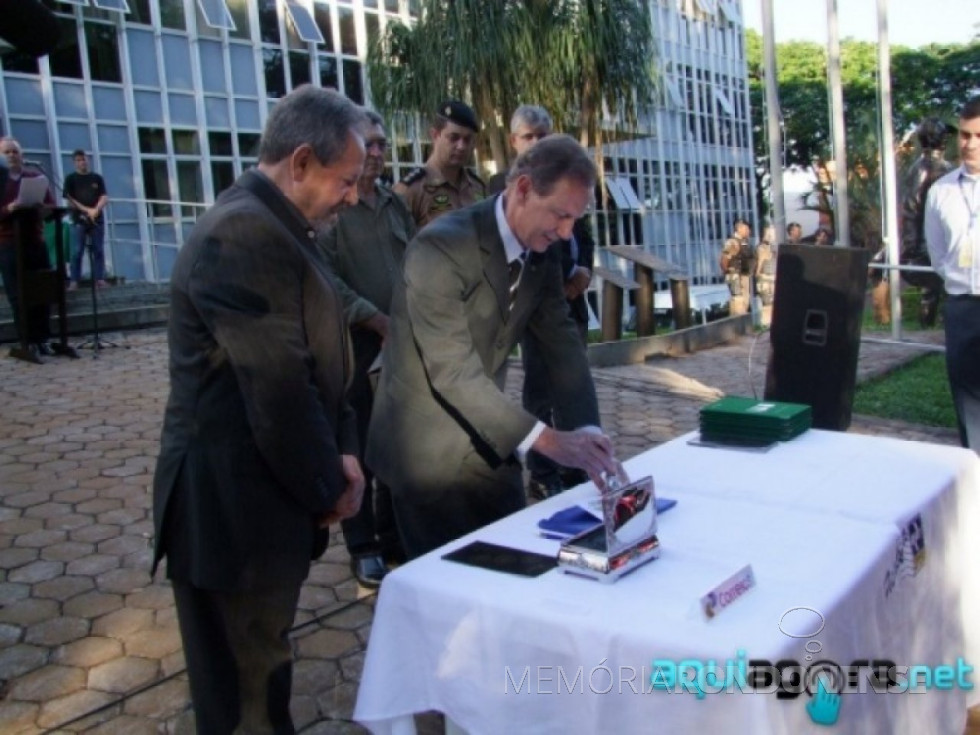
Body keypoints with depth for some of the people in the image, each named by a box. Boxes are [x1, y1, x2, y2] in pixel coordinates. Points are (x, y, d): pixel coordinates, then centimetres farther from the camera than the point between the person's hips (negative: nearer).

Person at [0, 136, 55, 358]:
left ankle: (43, 339, 11)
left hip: (36, 241, 3)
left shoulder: (37, 178, 12)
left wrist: (39, 207, -13)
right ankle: (28, 342, -1)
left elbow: (52, 205, 8)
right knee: (19, 296, -4)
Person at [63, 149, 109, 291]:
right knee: (77, 251, -4)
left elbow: (104, 197, 3)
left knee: (98, 250, 1)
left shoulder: (97, 178, 12)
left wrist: (95, 210, -15)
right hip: (79, 220, -2)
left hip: (97, 219, 2)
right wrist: (87, 210, -13)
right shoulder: (71, 179, 6)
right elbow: (70, 200, -1)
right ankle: (74, 281, -3)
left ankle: (100, 279, 4)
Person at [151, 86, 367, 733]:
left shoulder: (276, 225, 12)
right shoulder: (243, 232, -22)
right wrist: (327, 487, -10)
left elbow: (313, 358, 13)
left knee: (260, 661, 23)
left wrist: (341, 452, 1)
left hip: (269, 488, 10)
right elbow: (278, 386, -23)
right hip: (235, 502, -10)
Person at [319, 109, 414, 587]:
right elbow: (328, 280, -14)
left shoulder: (395, 204, 13)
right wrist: (381, 323, -13)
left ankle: (393, 535, 28)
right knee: (358, 449, 2)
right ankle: (363, 547, 16)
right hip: (355, 345, -6)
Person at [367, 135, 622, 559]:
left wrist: (587, 431, -16)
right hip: (428, 450, -7)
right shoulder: (441, 246, -24)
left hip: (490, 444, 7)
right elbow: (452, 369, -30)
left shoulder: (543, 255, 0)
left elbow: (561, 343, -1)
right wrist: (545, 440, -35)